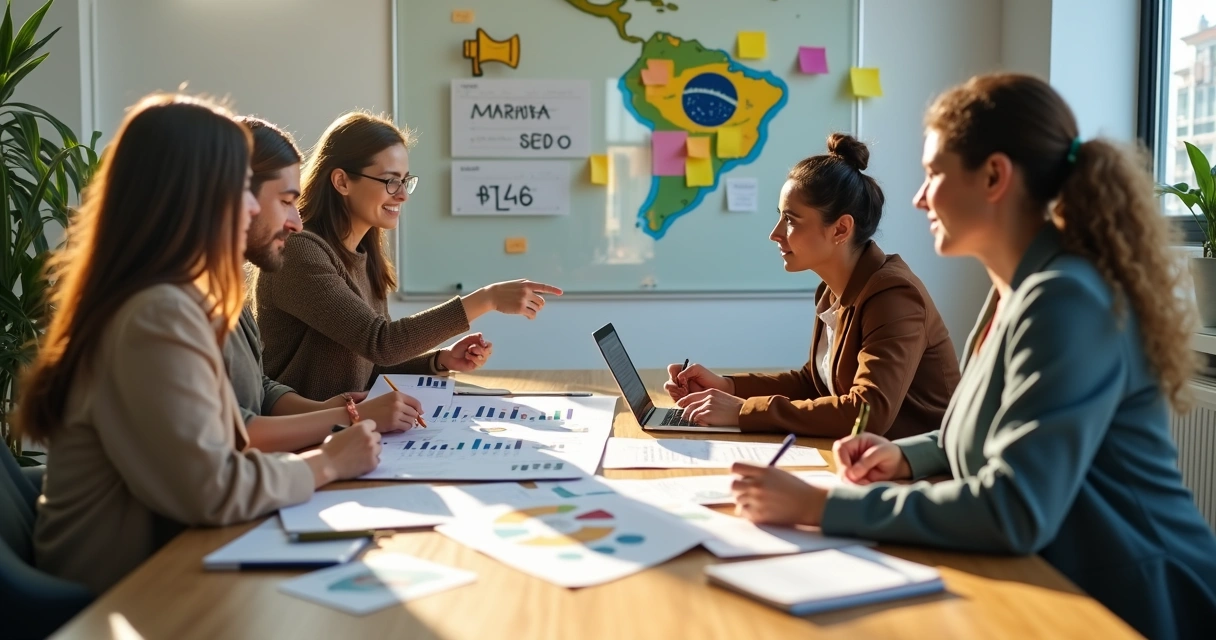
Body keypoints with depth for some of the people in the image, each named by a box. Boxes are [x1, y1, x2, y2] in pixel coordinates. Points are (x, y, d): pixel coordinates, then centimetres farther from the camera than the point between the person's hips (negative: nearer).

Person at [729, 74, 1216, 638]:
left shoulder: (1065, 301, -22)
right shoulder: (1018, 290, 7)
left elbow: (1013, 514, -28)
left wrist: (821, 506, -26)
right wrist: (907, 456, 0)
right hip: (1051, 586, 8)